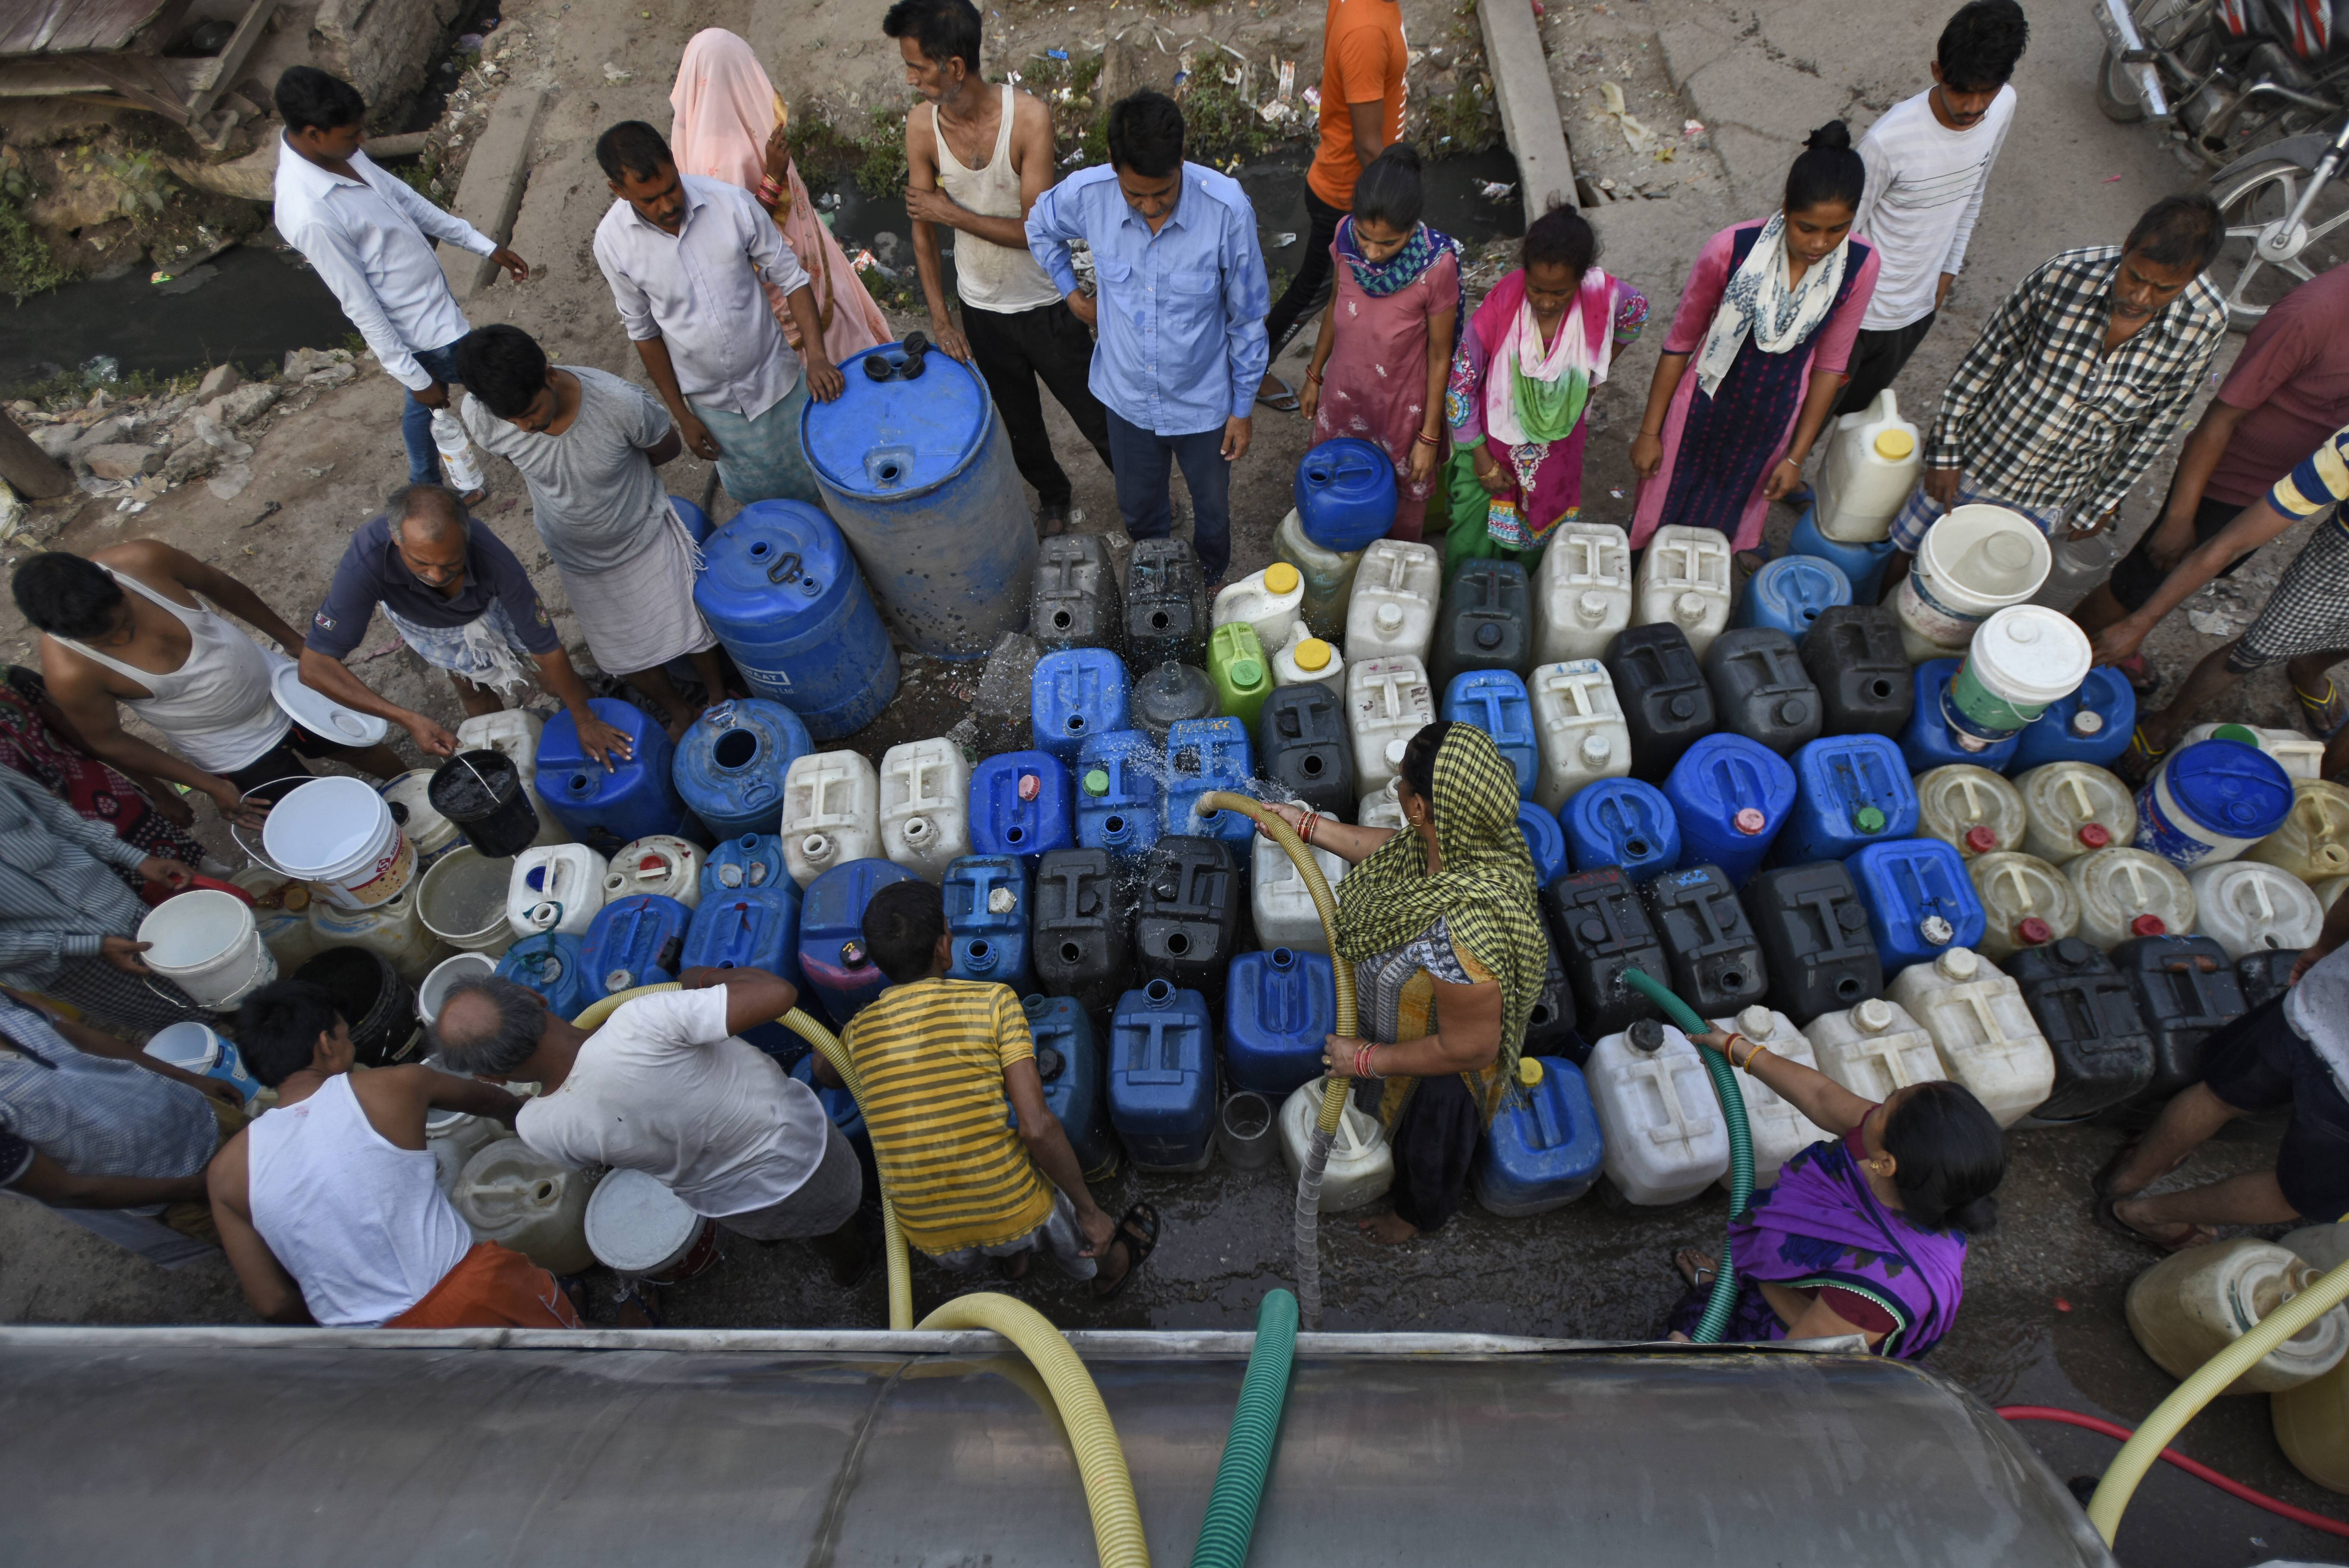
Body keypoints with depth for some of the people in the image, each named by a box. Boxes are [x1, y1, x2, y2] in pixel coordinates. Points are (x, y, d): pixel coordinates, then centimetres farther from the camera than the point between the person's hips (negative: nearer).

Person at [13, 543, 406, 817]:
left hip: (278, 682, 3)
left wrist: (293, 640, 6)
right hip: (234, 754, -3)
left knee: (364, 748, 22)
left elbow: (219, 586, -6)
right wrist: (209, 786, -11)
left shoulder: (141, 560, -26)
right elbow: (108, 742, -14)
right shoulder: (69, 672, -30)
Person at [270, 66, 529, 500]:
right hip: (425, 330, -9)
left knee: (425, 404, 26)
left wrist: (484, 245, 8)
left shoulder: (334, 151, -7)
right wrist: (414, 376, -18)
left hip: (430, 298, 9)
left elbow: (403, 196, 7)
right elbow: (361, 307, -25)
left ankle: (426, 489, 47)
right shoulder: (311, 215, -33)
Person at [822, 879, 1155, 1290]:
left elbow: (825, 1071, 23)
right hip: (1015, 1213, -3)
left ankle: (1010, 1259, 52)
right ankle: (1112, 1268, 59)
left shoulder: (860, 1029, -3)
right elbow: (1037, 1127, -21)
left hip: (928, 1235, 3)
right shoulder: (994, 1000, -15)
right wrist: (1090, 1211, -10)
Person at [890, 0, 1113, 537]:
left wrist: (950, 213, -21)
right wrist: (940, 319, -5)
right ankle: (1052, 496, 49)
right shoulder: (921, 127, -12)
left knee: (1098, 417, 10)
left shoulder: (1028, 116, -23)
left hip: (1045, 306, -3)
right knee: (1020, 425, 21)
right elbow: (922, 229, -3)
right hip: (980, 312, 3)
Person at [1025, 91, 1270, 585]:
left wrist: (1243, 408, -7)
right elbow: (1040, 227, 6)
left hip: (1203, 400, -2)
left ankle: (1213, 581, 54)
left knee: (1212, 503, 22)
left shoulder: (1228, 209, -28)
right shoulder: (1086, 194, -21)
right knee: (1139, 507, 24)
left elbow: (1247, 317, -14)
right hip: (1127, 395, 2)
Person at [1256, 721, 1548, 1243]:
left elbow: (1470, 1048, -36)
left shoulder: (1462, 936, -50)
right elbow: (1393, 849, -1)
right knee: (1409, 1124, 38)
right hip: (1416, 1026, 7)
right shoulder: (1459, 838, -25)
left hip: (1443, 1071, -7)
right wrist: (1307, 826, 4)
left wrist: (1367, 1060, -23)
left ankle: (1420, 1215, 64)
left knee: (1430, 1145, 29)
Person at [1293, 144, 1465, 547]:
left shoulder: (1437, 265, -30)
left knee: (1402, 504, 20)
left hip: (1402, 404, -3)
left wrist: (1429, 437, -10)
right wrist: (1314, 376, 10)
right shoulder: (1346, 235, -20)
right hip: (1343, 391, 3)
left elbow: (1440, 356, -17)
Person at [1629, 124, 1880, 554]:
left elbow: (1830, 365, -6)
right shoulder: (1730, 250, -26)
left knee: (1729, 525, 24)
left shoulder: (1860, 267, -18)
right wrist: (1649, 432, -8)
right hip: (1705, 408, -2)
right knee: (1663, 509, 18)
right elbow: (1680, 344, -14)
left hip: (1772, 423, 2)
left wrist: (1797, 456, -2)